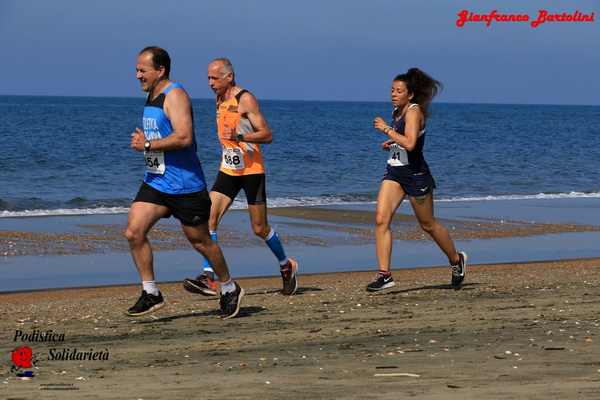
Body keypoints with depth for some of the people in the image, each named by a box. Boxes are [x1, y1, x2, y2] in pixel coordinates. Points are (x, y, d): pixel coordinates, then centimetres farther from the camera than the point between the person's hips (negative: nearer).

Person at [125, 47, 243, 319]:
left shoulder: (175, 96, -16)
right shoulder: (152, 96, 13)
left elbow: (184, 137, -28)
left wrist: (148, 145, -22)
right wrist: (144, 142, 10)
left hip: (184, 183, -8)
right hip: (155, 182, 8)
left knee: (200, 241, 6)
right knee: (133, 232, -8)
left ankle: (229, 289, 26)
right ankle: (150, 294, -1)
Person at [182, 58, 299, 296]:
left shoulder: (245, 100, -13)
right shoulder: (220, 100, 10)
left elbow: (267, 135, -17)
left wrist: (239, 137, -29)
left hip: (252, 170, -6)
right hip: (228, 169, 6)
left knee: (259, 229, 4)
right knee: (209, 218, -12)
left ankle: (286, 266, 28)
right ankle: (208, 279, -15)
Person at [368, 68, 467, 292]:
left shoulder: (414, 111, -17)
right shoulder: (397, 111, 9)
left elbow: (410, 143, -31)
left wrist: (386, 130, -24)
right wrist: (392, 141, 10)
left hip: (415, 174, -7)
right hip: (394, 172, 7)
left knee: (428, 225, 9)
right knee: (381, 219, -11)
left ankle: (456, 260, 34)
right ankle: (384, 275, -11)